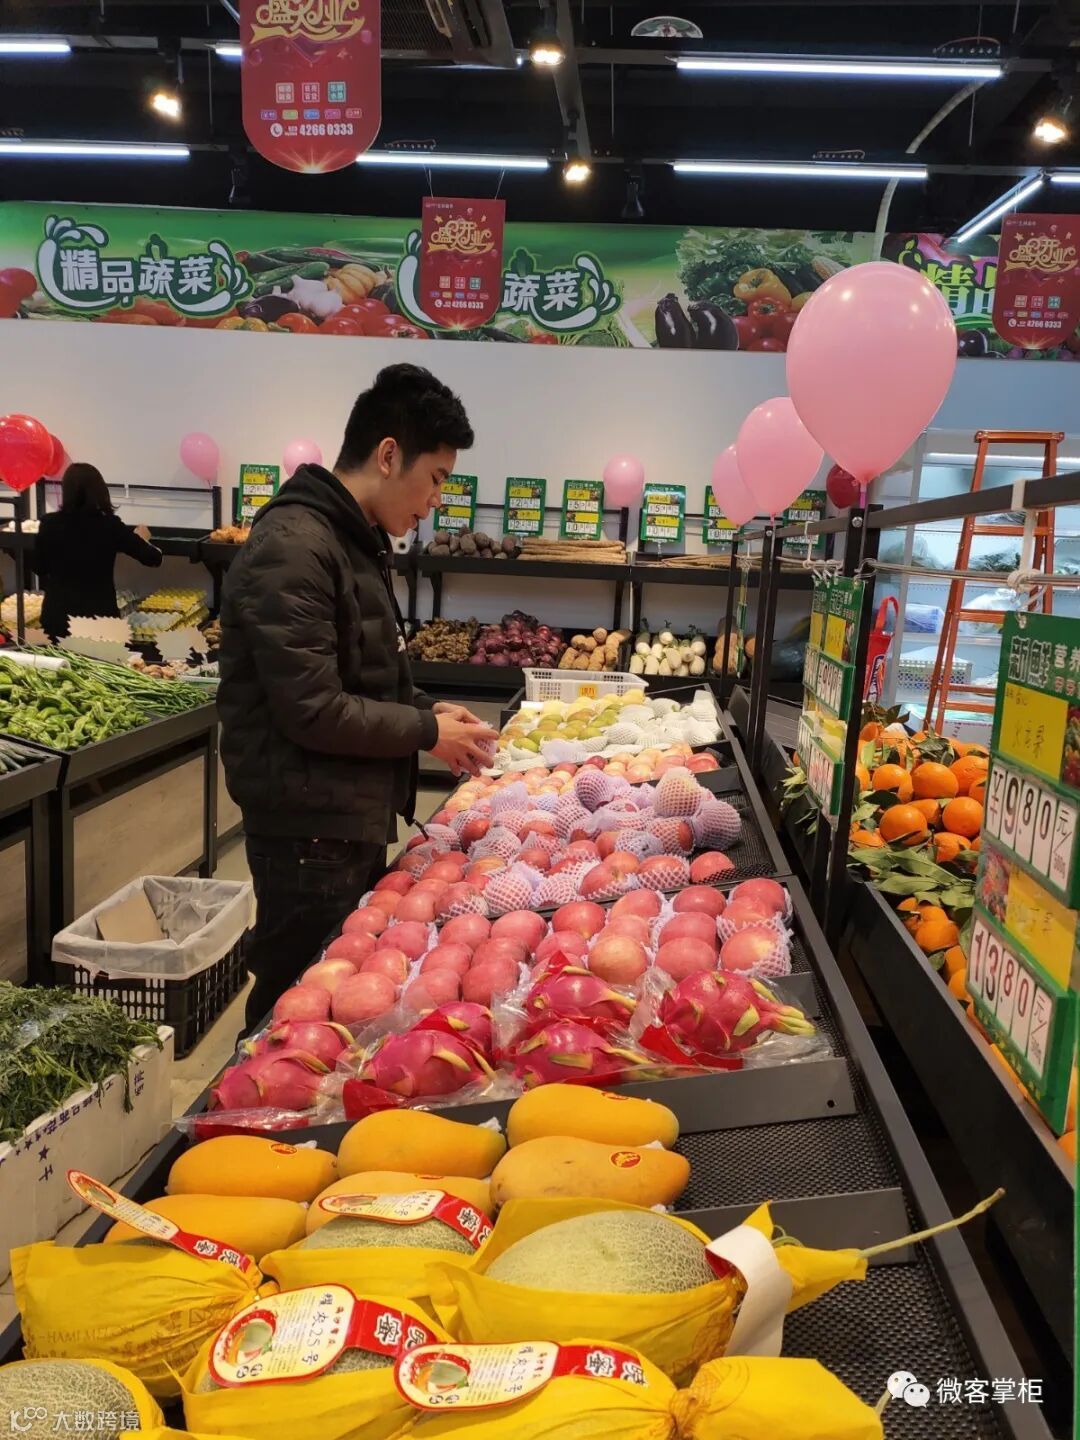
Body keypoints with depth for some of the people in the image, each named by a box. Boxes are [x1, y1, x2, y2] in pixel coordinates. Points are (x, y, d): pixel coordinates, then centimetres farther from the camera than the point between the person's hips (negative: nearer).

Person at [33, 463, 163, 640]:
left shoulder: (50, 524, -4)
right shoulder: (110, 525, -10)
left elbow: (39, 567, 9)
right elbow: (154, 558, -3)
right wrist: (142, 538, 17)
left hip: (57, 613, 2)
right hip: (99, 614, -2)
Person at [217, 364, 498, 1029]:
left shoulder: (359, 542, 13)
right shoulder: (293, 547, -19)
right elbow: (314, 711, -24)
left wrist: (428, 709, 4)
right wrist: (428, 732, -13)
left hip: (357, 820, 10)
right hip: (310, 831, -10)